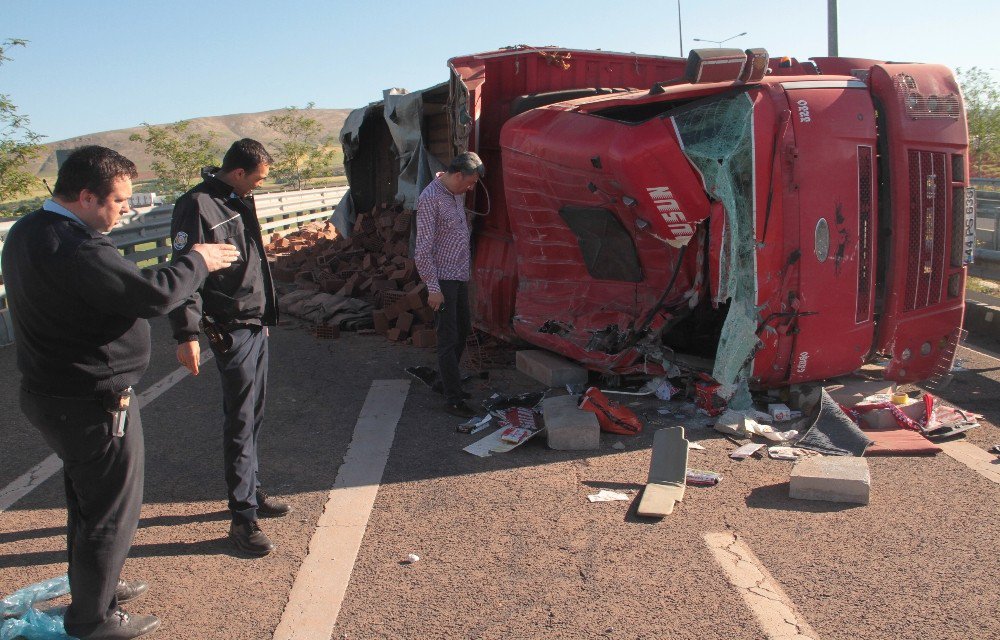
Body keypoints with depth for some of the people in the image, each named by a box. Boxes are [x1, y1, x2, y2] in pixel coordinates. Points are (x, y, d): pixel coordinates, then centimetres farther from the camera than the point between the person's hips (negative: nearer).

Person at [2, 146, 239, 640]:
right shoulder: (74, 250, -29)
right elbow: (154, 294, -29)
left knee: (86, 501, 27)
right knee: (112, 513, 9)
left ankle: (93, 586, 47)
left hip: (50, 393, 10)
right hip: (93, 407, -10)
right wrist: (198, 261, -14)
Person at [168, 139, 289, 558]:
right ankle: (242, 519, 4)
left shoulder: (240, 201, 14)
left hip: (257, 324, 9)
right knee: (240, 423, -4)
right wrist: (186, 334, -26)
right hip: (230, 330, -9)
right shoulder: (198, 206, -15)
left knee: (253, 417, 17)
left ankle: (251, 491, 31)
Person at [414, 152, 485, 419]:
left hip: (460, 276, 9)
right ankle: (453, 400, 1)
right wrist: (433, 288, -21)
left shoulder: (458, 194, 10)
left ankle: (448, 382, 34)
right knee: (449, 339, -5)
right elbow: (423, 249, -20)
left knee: (462, 331, 18)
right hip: (442, 279, -9)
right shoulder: (430, 199, -18)